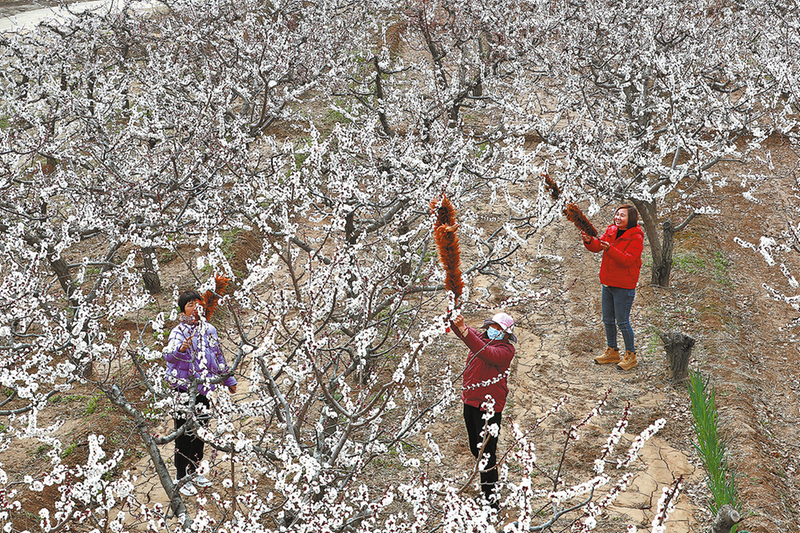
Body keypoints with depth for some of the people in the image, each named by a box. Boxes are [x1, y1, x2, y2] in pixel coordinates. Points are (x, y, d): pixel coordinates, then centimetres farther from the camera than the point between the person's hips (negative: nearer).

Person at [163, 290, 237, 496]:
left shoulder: (209, 330, 7)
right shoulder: (178, 332, -12)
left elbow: (218, 356, 20)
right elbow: (168, 354, -32)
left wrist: (228, 379, 24)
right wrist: (181, 348, -53)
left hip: (204, 388, 6)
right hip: (183, 388, -6)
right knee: (184, 433, -1)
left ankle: (194, 471, 30)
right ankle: (182, 478, 9)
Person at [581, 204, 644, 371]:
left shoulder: (636, 238, -13)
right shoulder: (611, 231, 8)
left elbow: (627, 260, -24)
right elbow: (597, 246, -1)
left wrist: (609, 249, -36)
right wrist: (589, 241, -23)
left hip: (624, 286, -7)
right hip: (607, 283, 7)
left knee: (622, 322, -3)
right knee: (608, 320, 15)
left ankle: (631, 355, 11)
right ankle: (612, 352, 30)